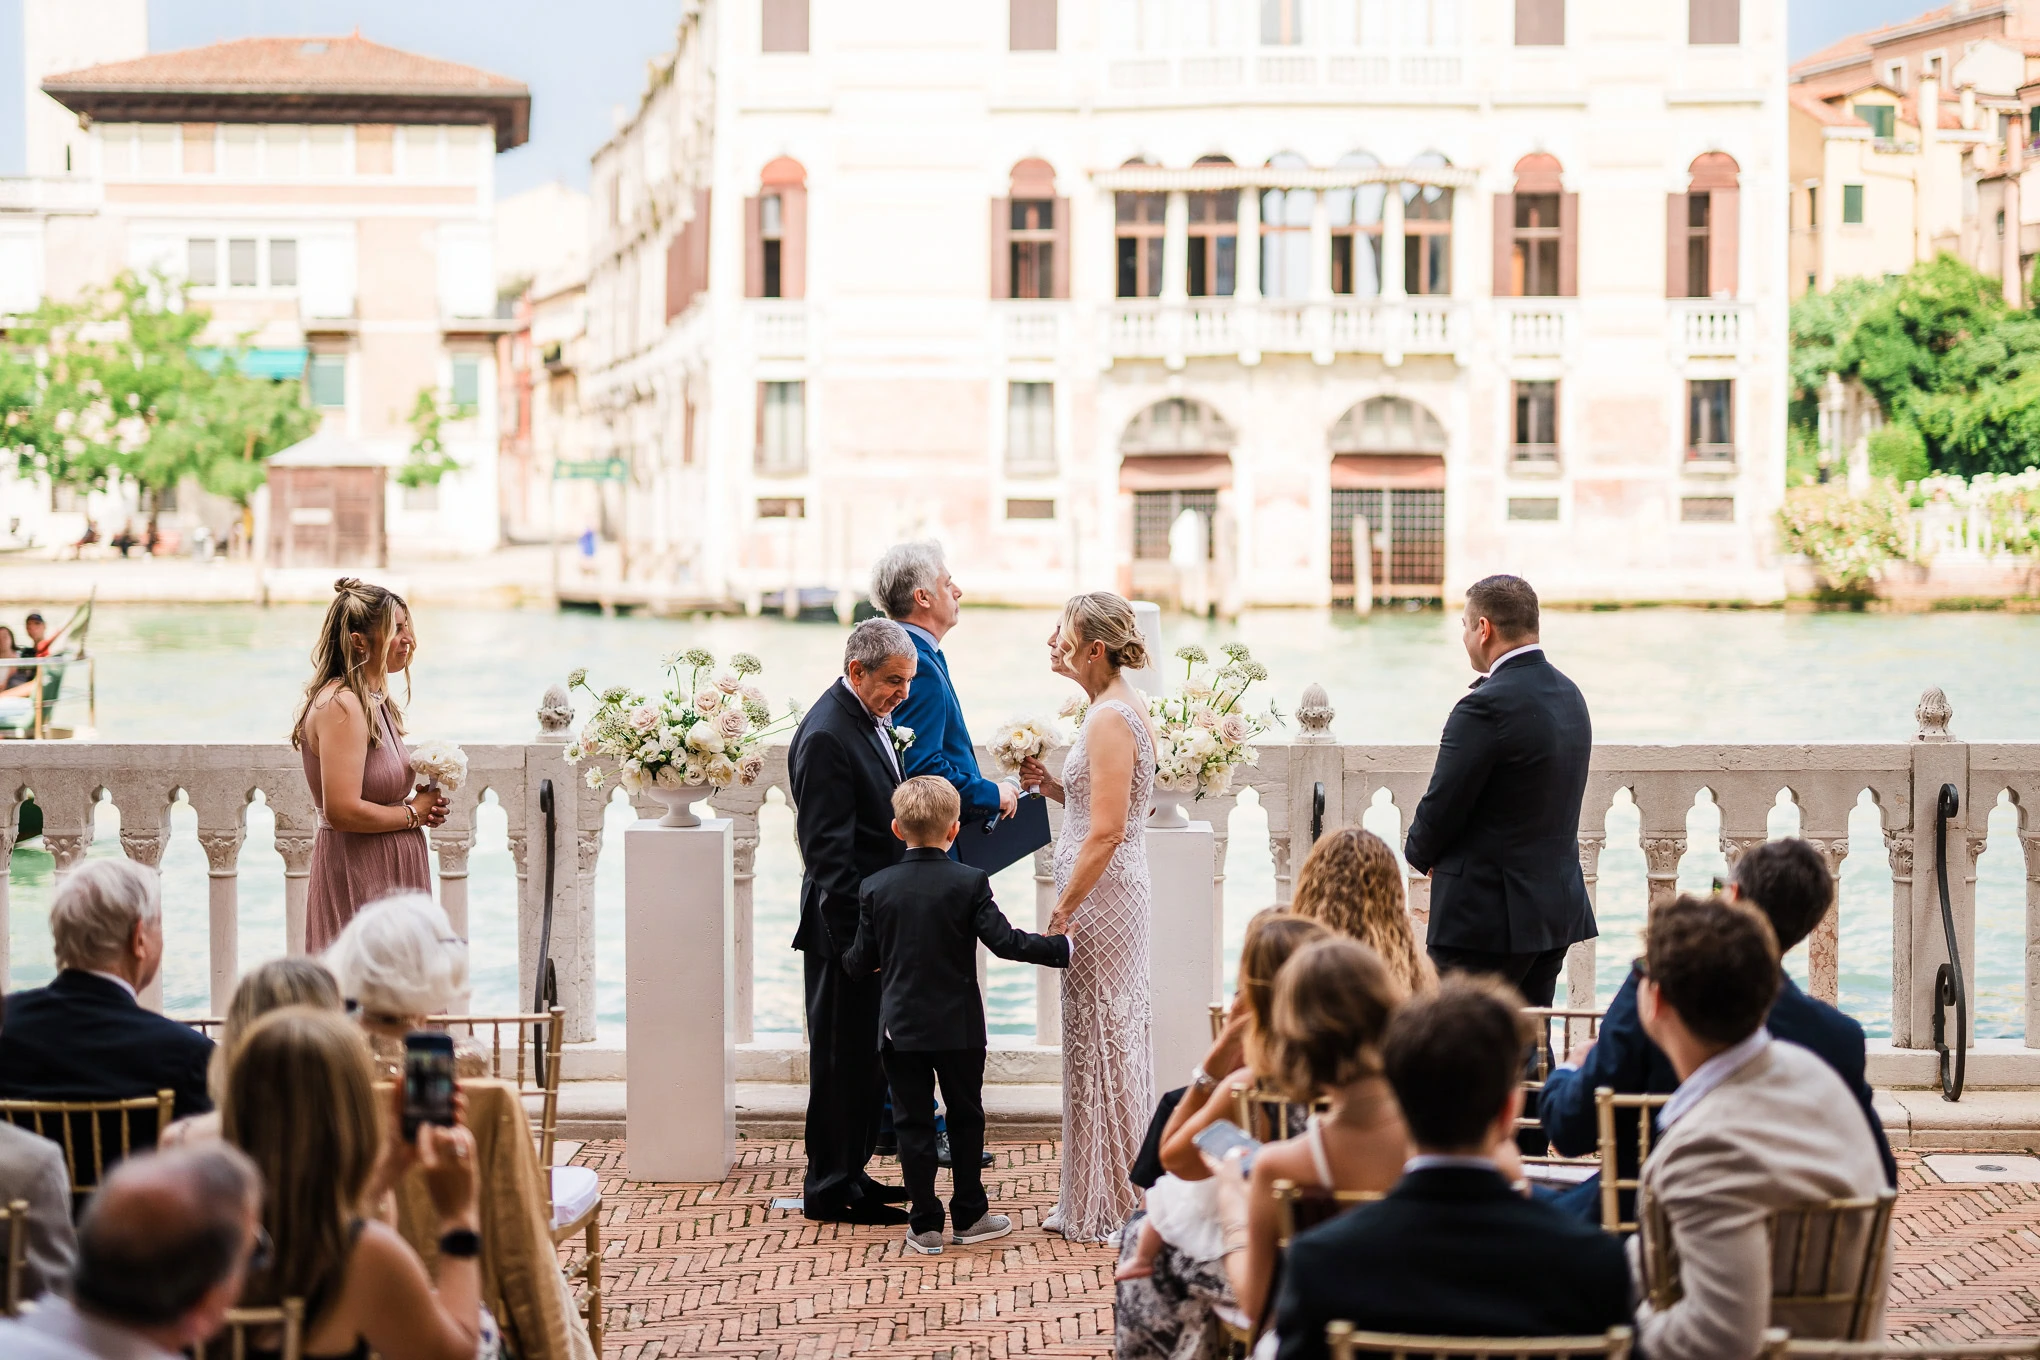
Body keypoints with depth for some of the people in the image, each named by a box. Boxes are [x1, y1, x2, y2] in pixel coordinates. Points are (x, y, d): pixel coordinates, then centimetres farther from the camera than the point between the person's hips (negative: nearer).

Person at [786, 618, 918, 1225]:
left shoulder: (876, 721, 11)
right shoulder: (826, 737, -19)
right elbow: (827, 850, -22)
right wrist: (858, 937, -23)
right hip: (846, 925, -10)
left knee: (870, 1056, 16)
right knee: (843, 1057, -1)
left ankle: (850, 1171, 27)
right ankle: (831, 1191, 8)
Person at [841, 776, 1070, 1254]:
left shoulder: (875, 888, -3)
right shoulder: (969, 883, -9)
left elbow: (861, 962, 1)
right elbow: (1006, 941, -14)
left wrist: (846, 960, 24)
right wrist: (1062, 949, -4)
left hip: (900, 1028, 1)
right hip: (958, 1026, -1)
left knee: (914, 1122, 6)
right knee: (966, 1118, 14)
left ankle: (925, 1226, 7)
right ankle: (969, 1216, 21)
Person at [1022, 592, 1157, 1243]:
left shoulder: (1110, 719, -19)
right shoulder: (1126, 706, 12)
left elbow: (1106, 832, -23)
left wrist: (1062, 911, -19)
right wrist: (1053, 787, 7)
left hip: (1099, 893, -10)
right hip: (1116, 892, 10)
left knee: (1099, 1042, -1)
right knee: (1113, 1038, 15)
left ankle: (1104, 1208, 8)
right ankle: (1117, 1196, 23)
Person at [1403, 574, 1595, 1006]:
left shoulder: (1487, 707, -18)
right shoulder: (1569, 695, 10)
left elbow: (1442, 807, -15)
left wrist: (1420, 853, 7)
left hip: (1487, 916, -9)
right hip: (1557, 907, 9)